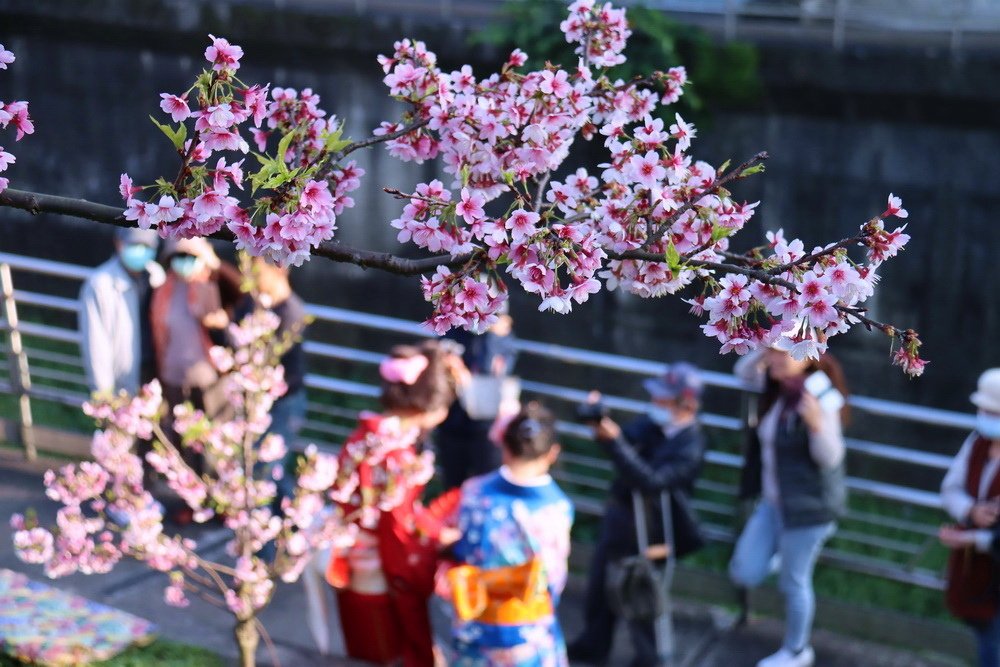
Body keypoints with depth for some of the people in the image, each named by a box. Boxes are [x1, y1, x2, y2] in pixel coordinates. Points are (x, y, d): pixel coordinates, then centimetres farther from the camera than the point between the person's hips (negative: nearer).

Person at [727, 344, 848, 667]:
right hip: (773, 501, 8)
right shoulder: (777, 386, -2)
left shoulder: (821, 399, -23)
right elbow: (744, 371, 16)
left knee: (794, 582, 9)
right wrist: (763, 350, -5)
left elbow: (830, 458, -22)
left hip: (808, 506, -8)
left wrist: (817, 425, -42)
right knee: (744, 574, 11)